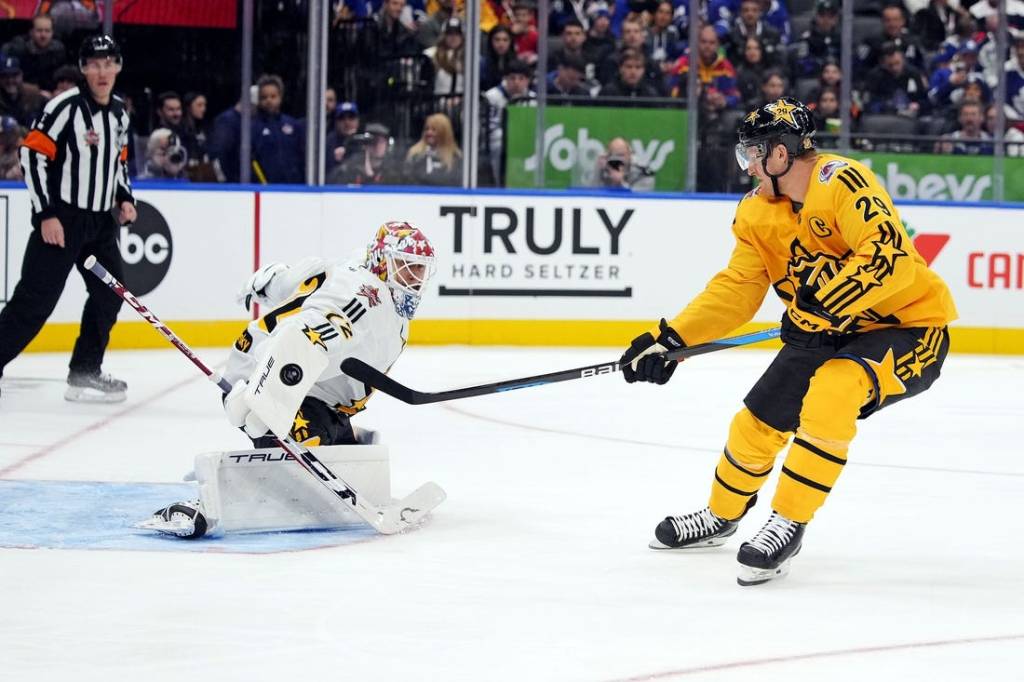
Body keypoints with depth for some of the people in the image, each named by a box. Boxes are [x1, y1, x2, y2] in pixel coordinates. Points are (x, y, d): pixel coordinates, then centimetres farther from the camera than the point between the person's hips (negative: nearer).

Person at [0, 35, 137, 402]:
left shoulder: (119, 113, 10)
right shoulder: (66, 107, -14)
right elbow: (32, 153, -16)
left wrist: (125, 198, 7)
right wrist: (46, 214, -19)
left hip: (100, 220, 8)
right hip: (60, 219, -8)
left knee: (111, 292, 9)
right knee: (35, 300, -12)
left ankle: (85, 374, 19)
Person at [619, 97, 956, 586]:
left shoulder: (842, 182, -25)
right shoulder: (757, 213, 0)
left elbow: (889, 255, -35)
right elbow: (735, 289, 0)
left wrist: (830, 298, -41)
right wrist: (670, 339, -9)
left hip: (909, 326, -8)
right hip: (826, 333, 8)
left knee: (830, 390, -32)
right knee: (758, 422, 7)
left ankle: (788, 525, -20)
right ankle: (721, 516, 36)